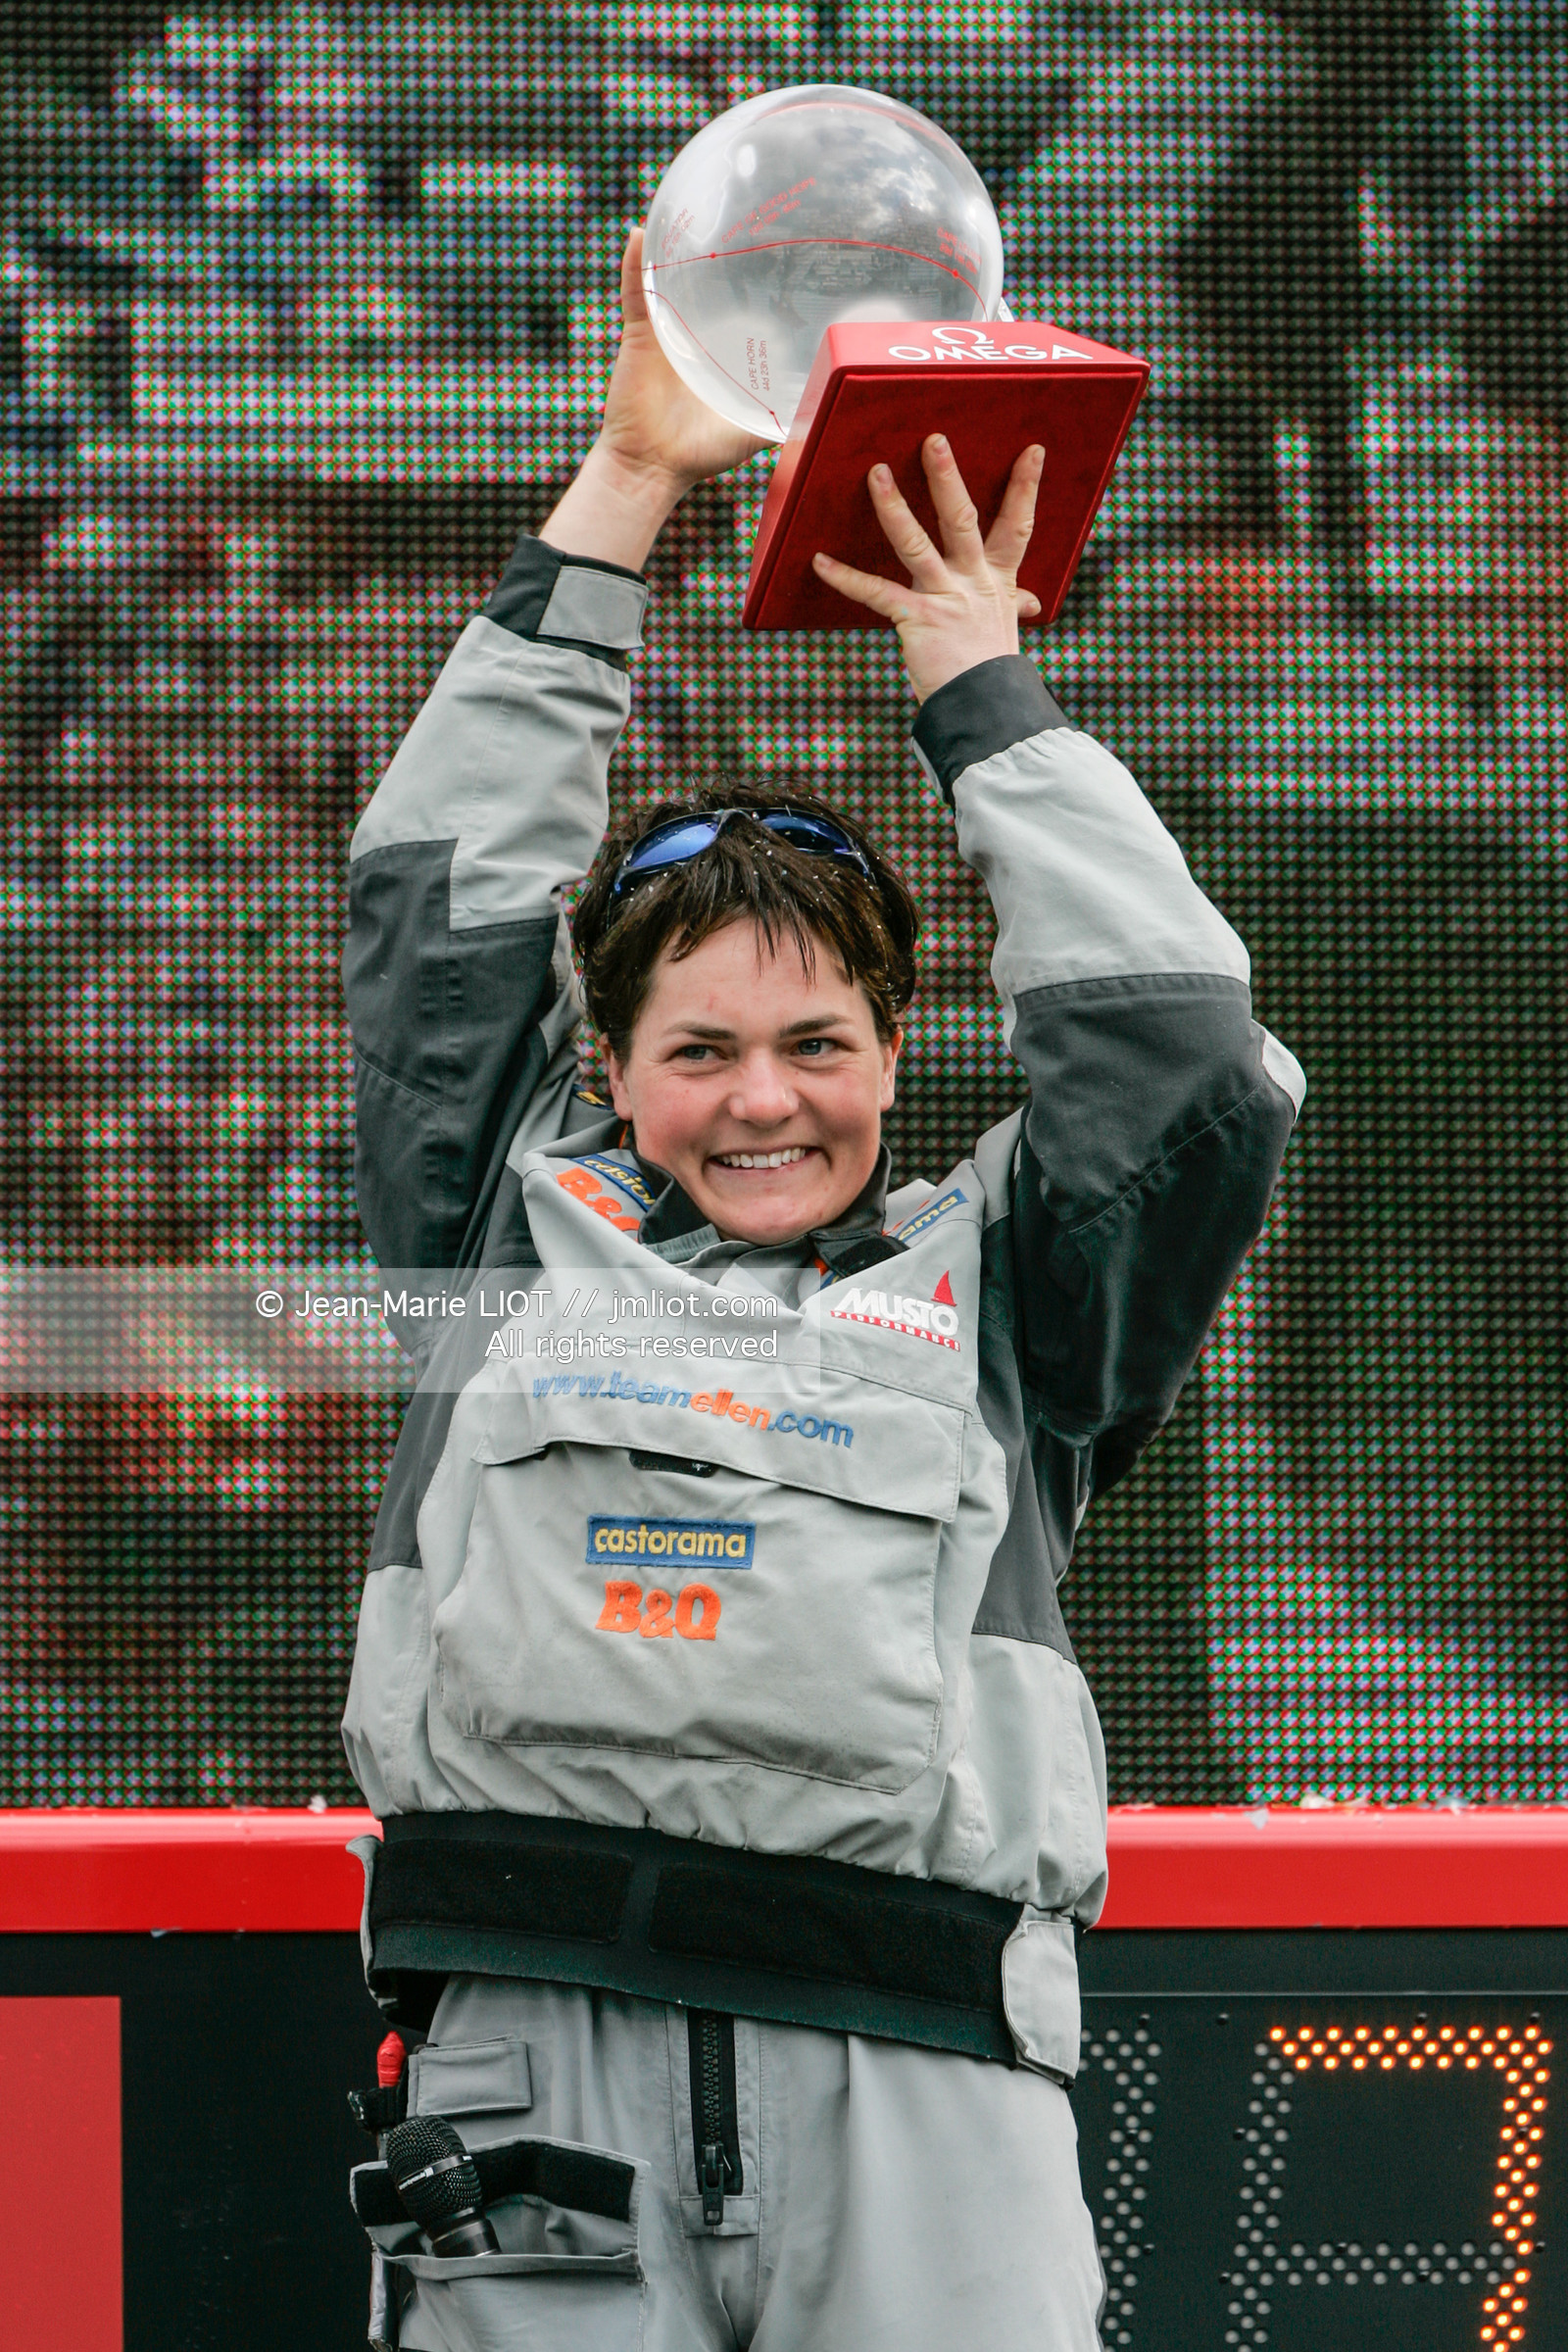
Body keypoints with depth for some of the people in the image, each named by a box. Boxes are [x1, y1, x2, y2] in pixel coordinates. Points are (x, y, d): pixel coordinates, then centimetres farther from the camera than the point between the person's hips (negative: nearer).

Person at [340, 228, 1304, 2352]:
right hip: (537, 2031, 0)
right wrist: (622, 494, 23)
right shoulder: (522, 1239, 22)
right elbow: (441, 905, 22)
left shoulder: (993, 1292, 20)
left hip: (915, 2078, 0)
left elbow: (1181, 1052, 12)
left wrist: (978, 684, 21)